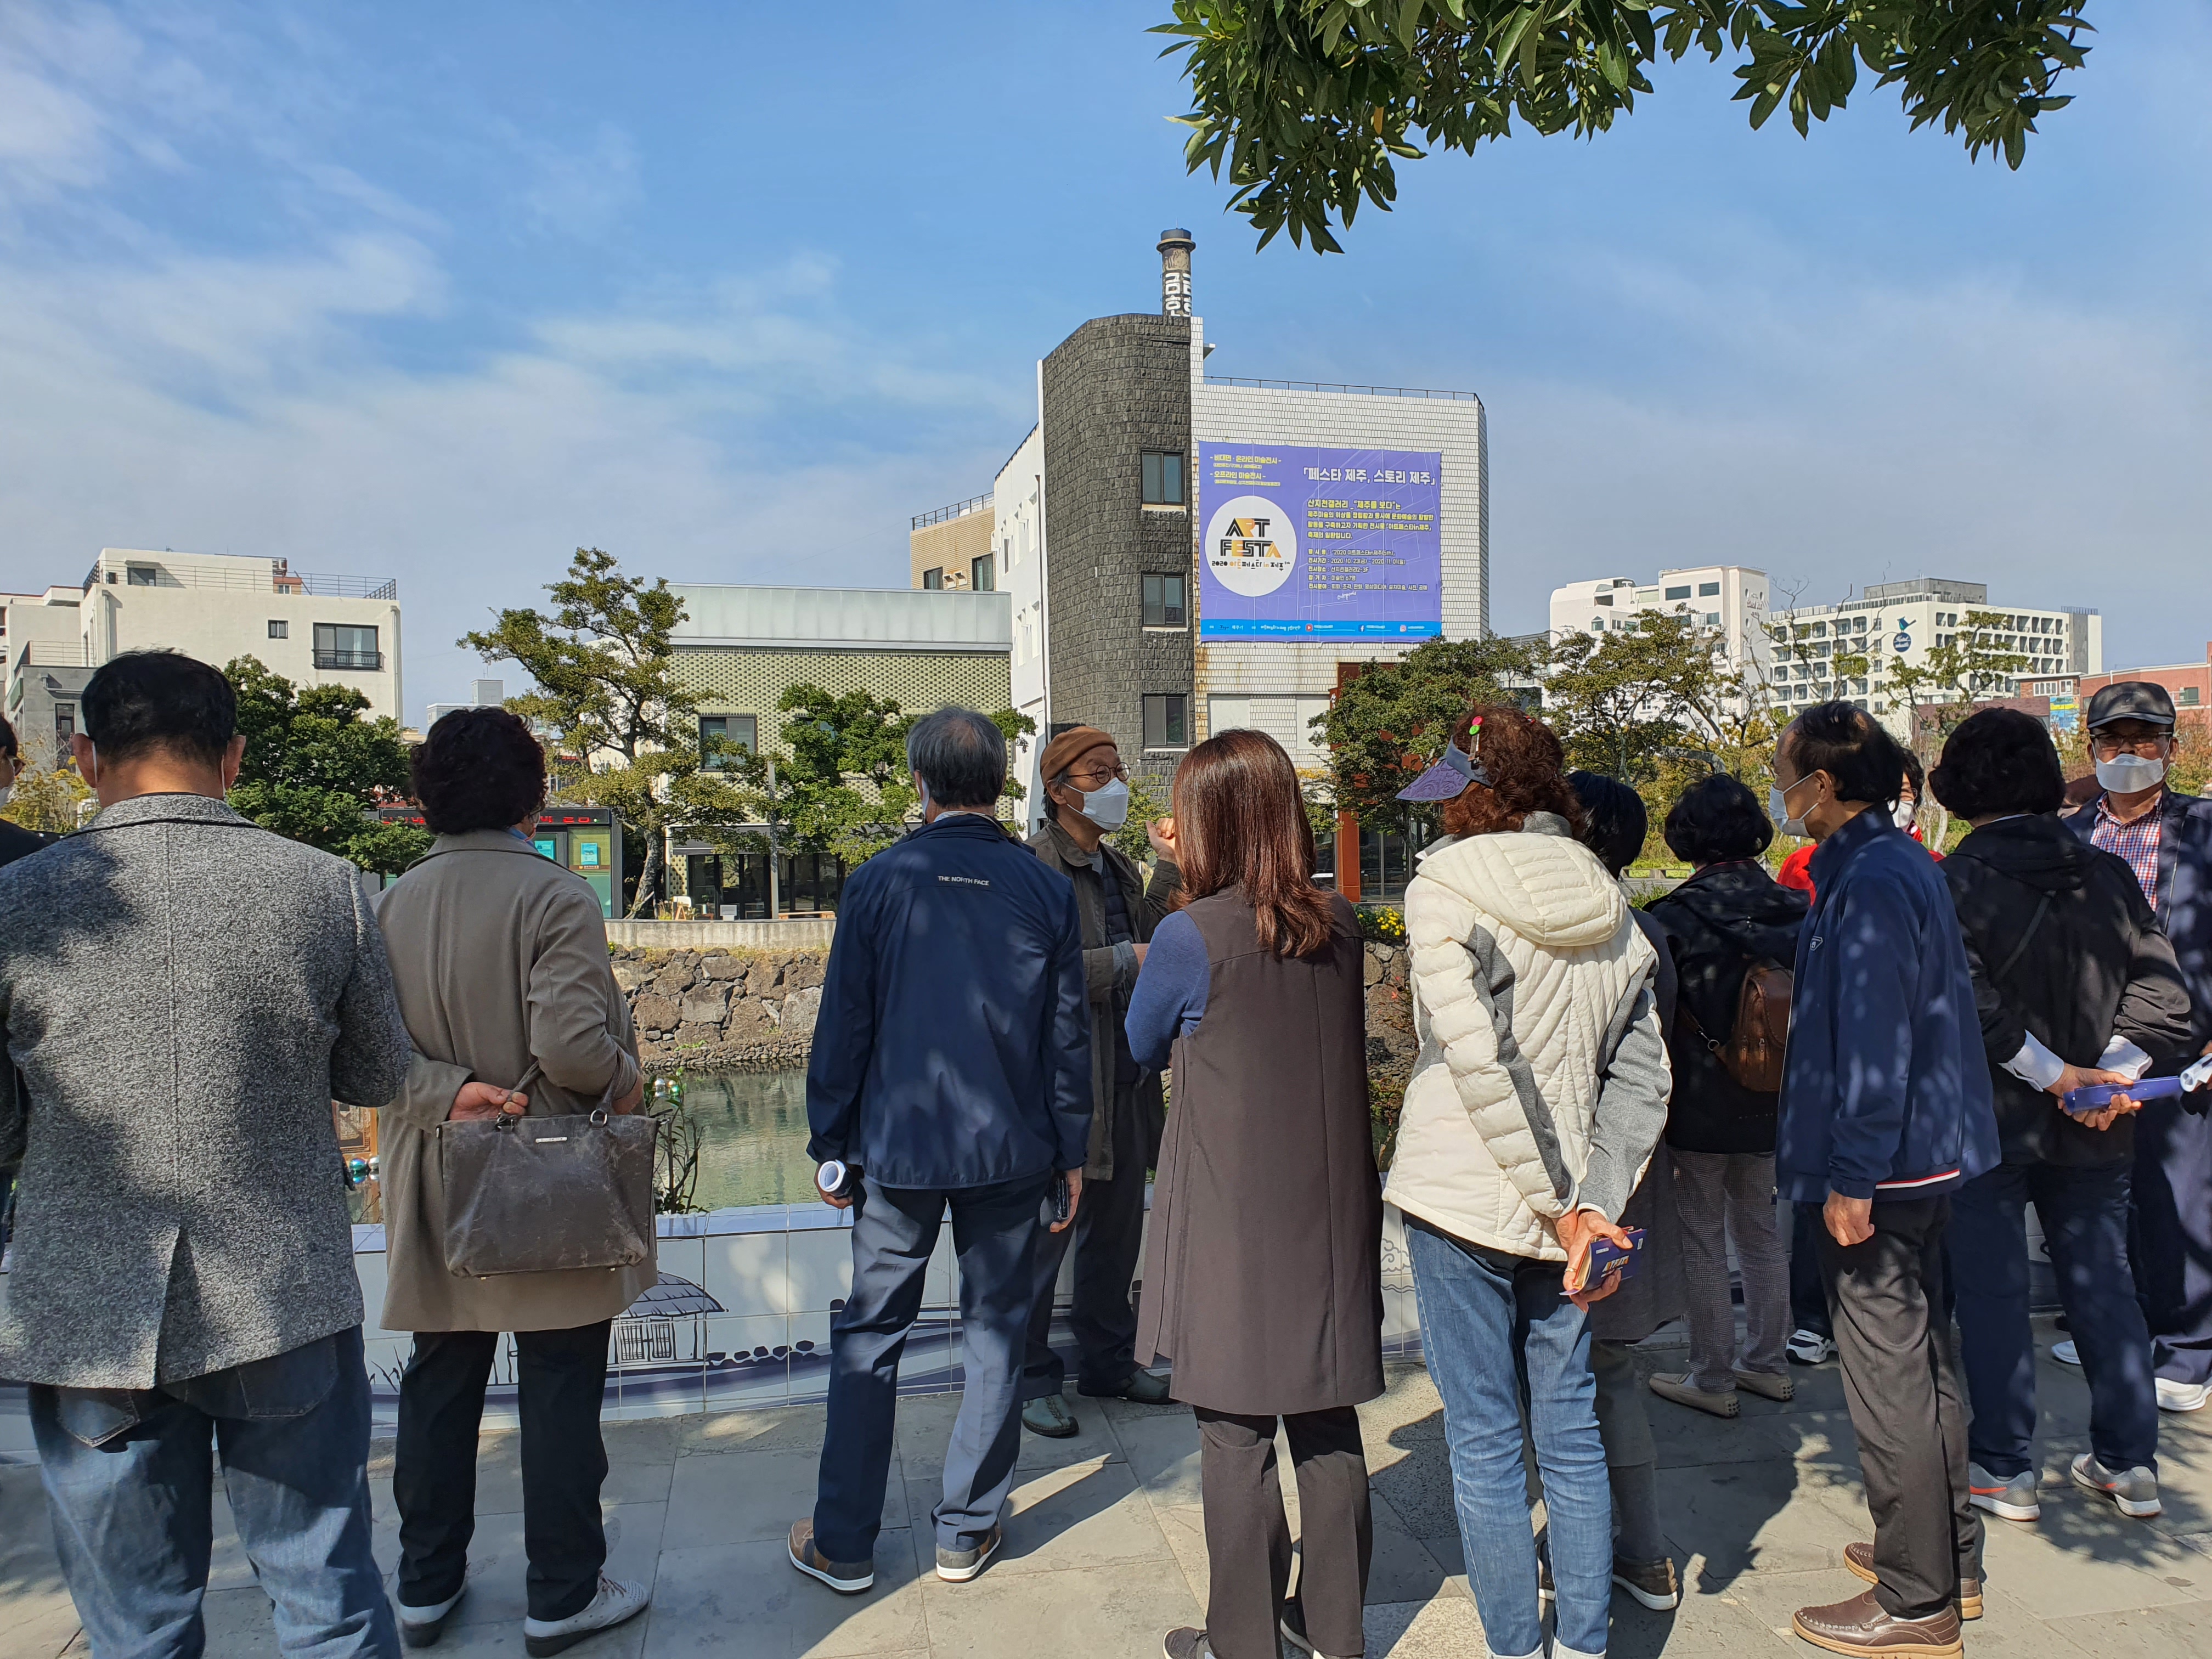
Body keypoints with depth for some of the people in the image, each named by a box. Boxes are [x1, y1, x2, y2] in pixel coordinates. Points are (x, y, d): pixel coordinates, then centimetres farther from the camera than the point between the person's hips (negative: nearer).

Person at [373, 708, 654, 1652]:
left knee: (438, 1391, 18)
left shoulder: (393, 902, 1)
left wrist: (444, 1090, -5)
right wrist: (624, 1075, -7)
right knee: (560, 1398, 7)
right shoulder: (554, 895, -17)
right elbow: (572, 1044, -25)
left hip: (435, 1193, 6)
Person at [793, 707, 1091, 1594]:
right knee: (994, 1334, 12)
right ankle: (968, 1531, 21)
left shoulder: (878, 881, -6)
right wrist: (1072, 1151, 10)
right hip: (1012, 1149, 1)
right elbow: (1068, 1031, 1)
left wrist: (829, 1143, 6)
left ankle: (844, 1543, 18)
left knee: (868, 1336, 10)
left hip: (900, 1145, -1)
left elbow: (844, 1023, -3)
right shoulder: (1045, 888, -2)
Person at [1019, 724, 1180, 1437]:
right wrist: (1123, 960, -22)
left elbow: (1146, 944, 10)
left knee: (1116, 1230, 18)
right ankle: (1030, 1379, 17)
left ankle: (1109, 1362, 33)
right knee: (1043, 1234, 2)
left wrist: (1168, 868, 3)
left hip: (1125, 1077, 9)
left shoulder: (1119, 867, 16)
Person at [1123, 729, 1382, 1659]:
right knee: (1327, 1424, 16)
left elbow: (1142, 1050, 1)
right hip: (1333, 1214, 5)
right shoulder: (1340, 926, 0)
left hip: (1233, 1219, -5)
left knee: (1236, 1437, 7)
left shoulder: (1190, 935, -15)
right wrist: (1202, 880, 14)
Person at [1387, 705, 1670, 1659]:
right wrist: (1592, 1205, -5)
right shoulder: (1605, 904, 5)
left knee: (1483, 1444, 8)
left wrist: (1559, 1202, -15)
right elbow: (1642, 1078, 0)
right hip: (1566, 1216, 5)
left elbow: (1477, 1061, -20)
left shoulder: (1443, 887, -11)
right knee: (1571, 1433, 16)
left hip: (1463, 1199, -5)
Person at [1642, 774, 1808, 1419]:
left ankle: (1711, 1379, 13)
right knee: (1760, 1232, 18)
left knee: (1702, 1242, 5)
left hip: (1700, 1105, -5)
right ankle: (1767, 1362, 29)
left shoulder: (1675, 917, -16)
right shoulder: (1793, 909, -1)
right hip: (1768, 1102, 6)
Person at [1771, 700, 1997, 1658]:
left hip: (1882, 1173, -11)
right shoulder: (1901, 864, 12)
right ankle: (1950, 1557, 34)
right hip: (1924, 1155, 11)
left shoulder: (1870, 884, -20)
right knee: (1921, 1362, 20)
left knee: (1888, 1380, 0)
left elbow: (1873, 1044, -24)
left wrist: (1853, 1177, -21)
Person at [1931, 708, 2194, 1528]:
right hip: (2093, 1128, 5)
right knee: (2103, 1283, 15)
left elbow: (1968, 1002, -22)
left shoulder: (1953, 883, -13)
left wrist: (2052, 1072, -14)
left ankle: (2004, 1467, 14)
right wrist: (2111, 1071, -5)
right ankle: (2129, 1461, 24)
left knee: (1992, 1291, 6)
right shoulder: (2106, 873, 2)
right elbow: (2161, 984, 0)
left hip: (1986, 1120, -4)